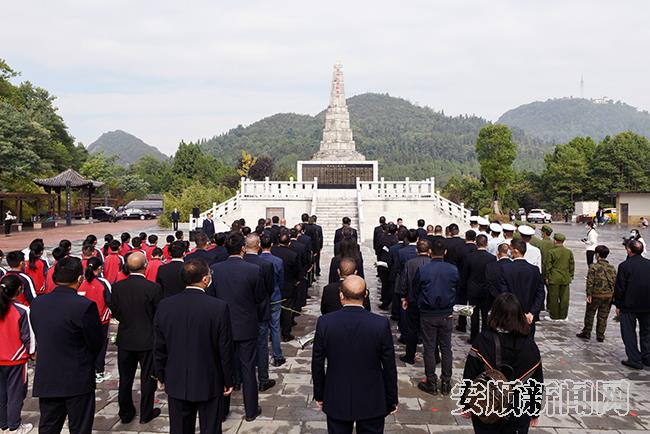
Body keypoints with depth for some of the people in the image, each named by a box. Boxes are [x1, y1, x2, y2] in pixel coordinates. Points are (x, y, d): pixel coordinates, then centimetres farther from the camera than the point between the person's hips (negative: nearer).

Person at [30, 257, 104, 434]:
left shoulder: (37, 303, -3)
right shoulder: (85, 306, -21)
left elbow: (39, 338, 6)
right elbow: (96, 343, -11)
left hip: (45, 381, 5)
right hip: (78, 381, -5)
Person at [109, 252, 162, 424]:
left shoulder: (117, 287, -9)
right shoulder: (154, 288, -19)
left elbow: (115, 312, 1)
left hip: (125, 340, 3)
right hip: (147, 339, -3)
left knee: (125, 378, 17)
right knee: (147, 378, 11)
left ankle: (125, 413, 28)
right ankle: (146, 413, 21)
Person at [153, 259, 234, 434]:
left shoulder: (164, 306, -9)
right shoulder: (219, 307, -19)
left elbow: (159, 347, 0)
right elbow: (225, 349, -12)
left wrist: (161, 377, 14)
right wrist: (228, 381, 2)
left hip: (176, 384, 3)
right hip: (209, 383, -3)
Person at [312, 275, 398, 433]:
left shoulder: (325, 322, -15)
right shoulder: (381, 324, -17)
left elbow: (317, 365, -4)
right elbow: (389, 368, -9)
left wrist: (319, 395, 11)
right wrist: (392, 400, 5)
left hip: (336, 401, 1)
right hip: (371, 402, -1)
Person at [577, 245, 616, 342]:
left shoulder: (593, 267, -11)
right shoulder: (612, 268, 3)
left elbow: (590, 282, -13)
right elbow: (615, 282, 6)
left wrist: (589, 294, -7)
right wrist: (613, 295, 14)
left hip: (596, 295, -4)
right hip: (609, 295, 4)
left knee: (590, 314, 11)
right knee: (603, 316, 11)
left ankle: (586, 333, 18)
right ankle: (600, 336, 15)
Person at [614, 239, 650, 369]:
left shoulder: (624, 266, -13)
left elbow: (619, 288, -11)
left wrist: (618, 305, -1)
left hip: (629, 305, -5)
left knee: (629, 333, 5)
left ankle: (634, 360, 5)